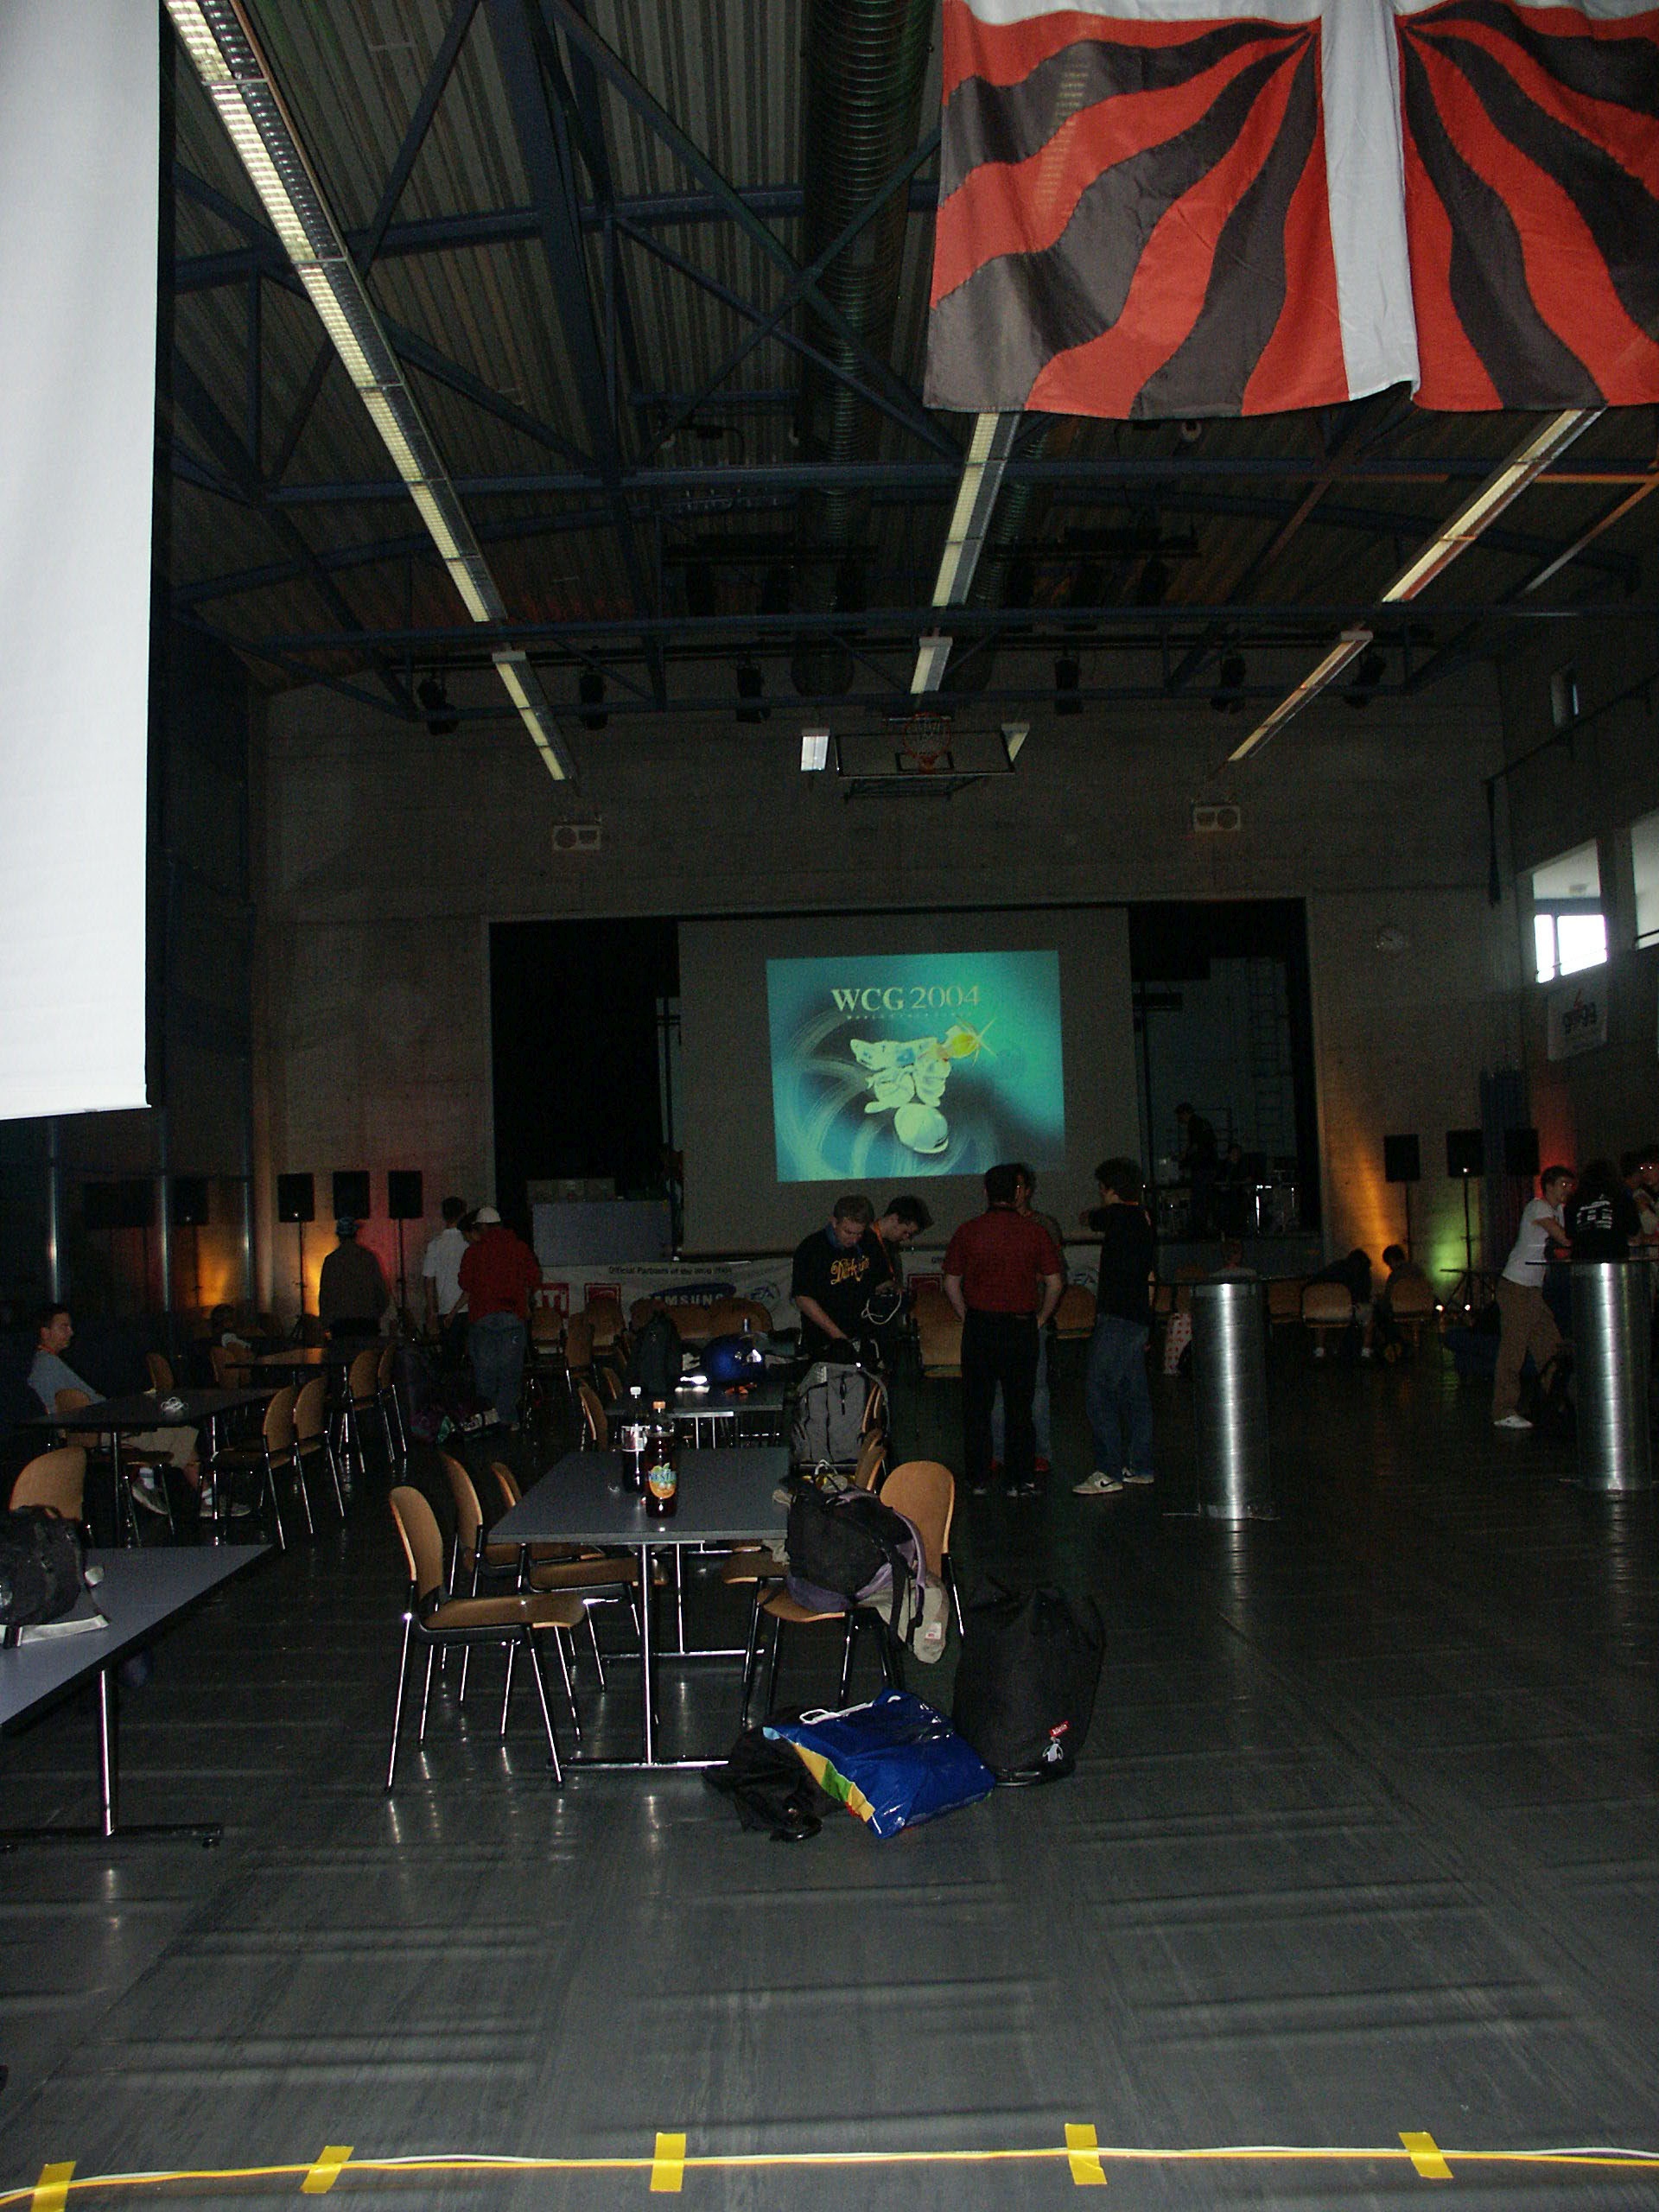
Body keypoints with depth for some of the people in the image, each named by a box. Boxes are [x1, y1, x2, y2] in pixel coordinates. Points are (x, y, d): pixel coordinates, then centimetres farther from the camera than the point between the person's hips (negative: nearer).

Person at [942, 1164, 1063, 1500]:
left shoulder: (967, 1231, -2)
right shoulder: (1035, 1231, -3)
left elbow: (951, 1283, 1)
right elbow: (1055, 1282, -2)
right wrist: (1040, 1319, 9)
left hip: (979, 1325, 0)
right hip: (1022, 1327, 0)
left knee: (976, 1406, 10)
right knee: (1020, 1406, 8)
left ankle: (979, 1478, 14)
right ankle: (1022, 1481, 9)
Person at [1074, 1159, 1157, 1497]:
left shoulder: (1119, 1215, -13)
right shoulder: (1144, 1221, 15)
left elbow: (1088, 1220, 9)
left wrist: (1095, 1211, 32)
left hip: (1117, 1318, -10)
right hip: (1138, 1318, 10)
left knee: (1098, 1393, -9)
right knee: (1134, 1392, 14)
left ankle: (1109, 1472, -10)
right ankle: (1140, 1466, 19)